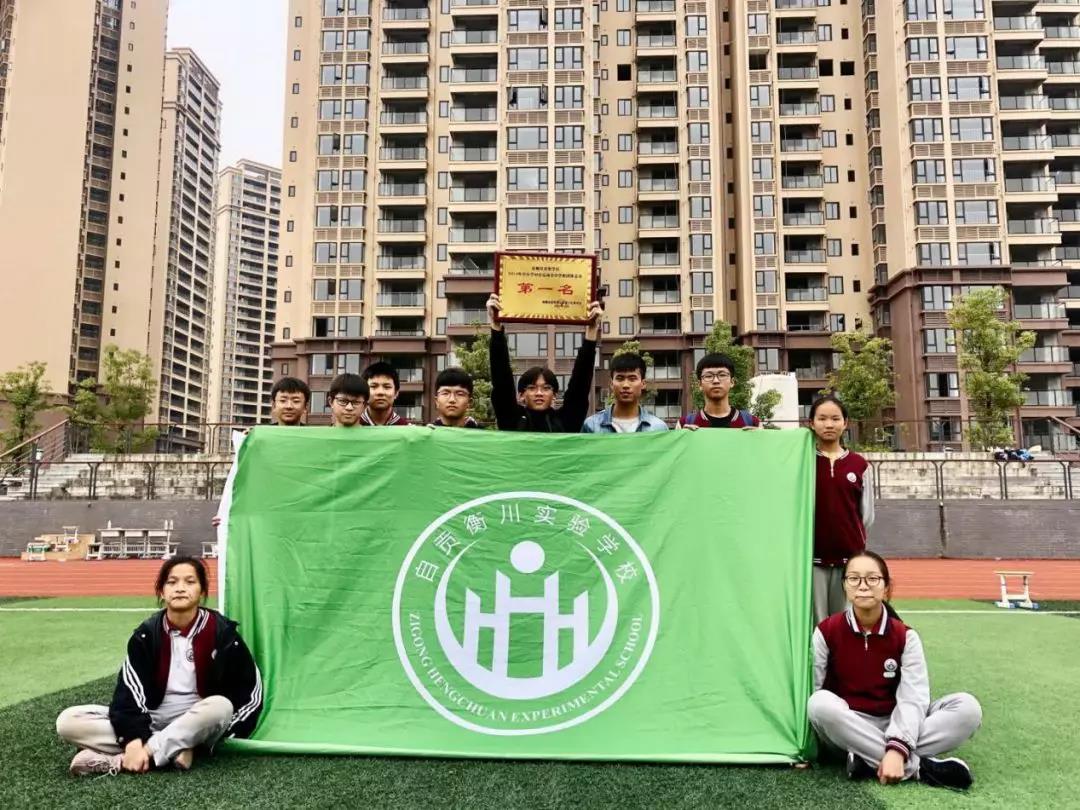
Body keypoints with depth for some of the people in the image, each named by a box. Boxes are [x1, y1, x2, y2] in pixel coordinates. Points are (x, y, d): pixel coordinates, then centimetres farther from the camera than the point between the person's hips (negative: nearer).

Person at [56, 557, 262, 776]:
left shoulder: (221, 633, -11)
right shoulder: (146, 634, -4)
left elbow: (250, 692, -8)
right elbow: (129, 691, -13)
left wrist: (213, 734, -15)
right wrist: (134, 739, -30)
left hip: (199, 725, -3)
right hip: (151, 722, 3)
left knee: (220, 706, -37)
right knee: (68, 721, -16)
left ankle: (118, 761, -28)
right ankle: (172, 750, -25)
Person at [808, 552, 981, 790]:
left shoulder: (905, 636, -5)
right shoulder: (826, 632, -7)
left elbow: (913, 698, -16)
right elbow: (812, 689, -10)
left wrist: (897, 748, -31)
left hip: (893, 725, 2)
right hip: (847, 728, -2)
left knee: (967, 706, -20)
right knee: (820, 703, -37)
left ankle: (869, 760, -30)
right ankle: (921, 767, -31)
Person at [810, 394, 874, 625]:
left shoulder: (859, 465, 6)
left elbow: (867, 515, 10)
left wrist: (852, 540, 8)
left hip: (850, 558, 2)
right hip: (813, 557, -1)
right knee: (816, 625, 2)